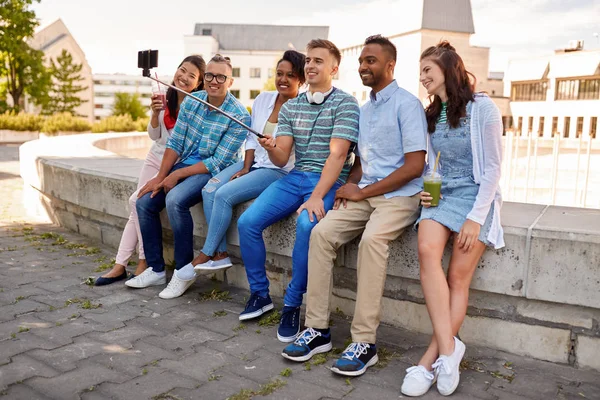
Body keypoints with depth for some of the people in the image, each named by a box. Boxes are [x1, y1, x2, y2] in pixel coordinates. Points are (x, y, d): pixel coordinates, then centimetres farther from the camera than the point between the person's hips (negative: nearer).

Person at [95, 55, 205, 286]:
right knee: (137, 207, 0)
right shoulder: (167, 98, 2)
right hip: (156, 158, 6)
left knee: (137, 201, -17)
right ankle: (120, 265, 7)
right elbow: (154, 136, 5)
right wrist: (155, 113, -14)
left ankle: (145, 261, -2)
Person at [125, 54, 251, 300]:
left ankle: (184, 270, -13)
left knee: (175, 200, -31)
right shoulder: (191, 102, 3)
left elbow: (218, 162, -18)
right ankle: (156, 270, 7)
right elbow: (175, 143, 4)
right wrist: (161, 177, -6)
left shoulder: (239, 116, -16)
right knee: (145, 202, -7)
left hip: (212, 172, -7)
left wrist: (177, 175, -18)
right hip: (184, 164, 7)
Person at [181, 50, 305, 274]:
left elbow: (285, 157, -11)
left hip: (278, 170, -6)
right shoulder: (263, 99, 8)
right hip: (253, 163, 6)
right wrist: (245, 168, 0)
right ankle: (220, 255, -10)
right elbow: (251, 138, 11)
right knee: (209, 190, -16)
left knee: (224, 194, -23)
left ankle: (205, 255, -7)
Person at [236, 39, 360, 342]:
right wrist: (271, 149, -17)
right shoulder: (290, 107, 13)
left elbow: (337, 155, -15)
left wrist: (316, 197, -25)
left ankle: (292, 305, -15)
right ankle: (260, 294, 7)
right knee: (247, 222, -13)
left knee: (307, 226, -34)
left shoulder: (345, 104, -4)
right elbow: (282, 159, 7)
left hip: (329, 182, -5)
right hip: (294, 177, 6)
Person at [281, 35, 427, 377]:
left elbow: (414, 166, -14)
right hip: (365, 195, 7)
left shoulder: (407, 104, -6)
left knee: (372, 239, -35)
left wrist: (362, 192, -12)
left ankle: (365, 342, -25)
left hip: (400, 196, -6)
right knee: (321, 233, -17)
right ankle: (318, 329, -11)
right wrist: (351, 187, -1)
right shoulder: (364, 109, 18)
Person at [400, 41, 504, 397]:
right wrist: (426, 190, -1)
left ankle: (431, 359, -12)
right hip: (441, 194, 4)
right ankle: (448, 348, -24)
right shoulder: (432, 114, 12)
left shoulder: (483, 108, -6)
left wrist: (476, 217, -16)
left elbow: (493, 169, -8)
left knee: (459, 275, -15)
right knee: (427, 250, -25)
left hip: (477, 196, -4)